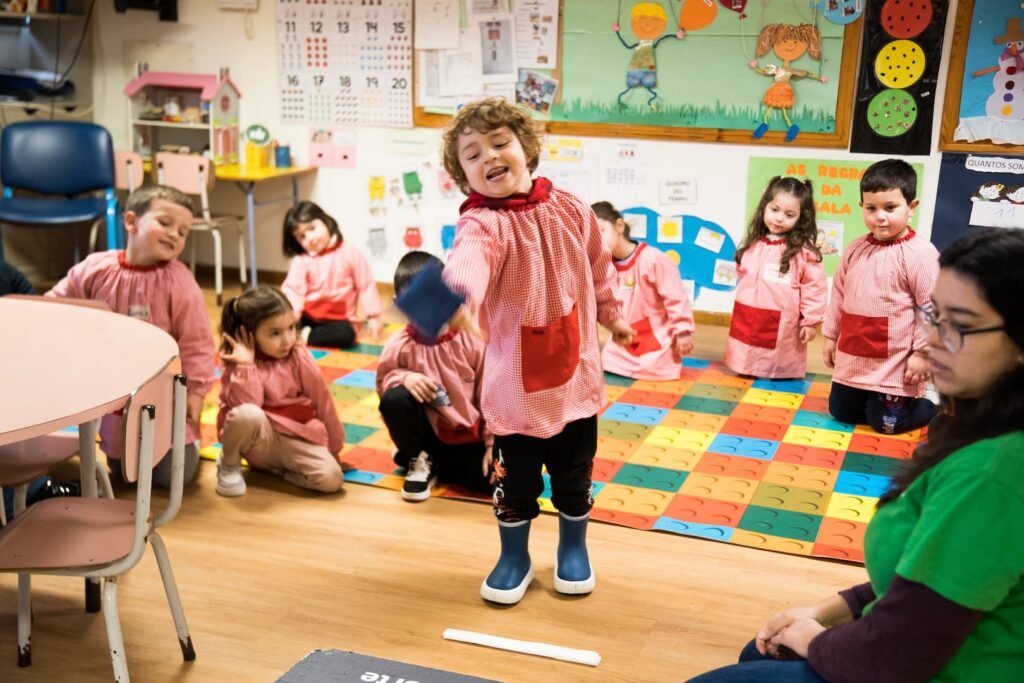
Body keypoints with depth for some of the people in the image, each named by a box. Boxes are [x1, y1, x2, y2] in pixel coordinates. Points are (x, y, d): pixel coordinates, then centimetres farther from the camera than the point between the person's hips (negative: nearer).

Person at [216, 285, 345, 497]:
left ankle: (276, 466, 2)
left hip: (295, 438, 2)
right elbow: (247, 405, -25)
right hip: (259, 439, -2)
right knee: (249, 414, -37)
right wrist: (246, 365, -29)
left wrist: (335, 444, 8)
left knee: (331, 478, -23)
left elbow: (321, 399, 3)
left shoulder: (299, 357, -5)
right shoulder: (240, 364, -9)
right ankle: (229, 464, -7)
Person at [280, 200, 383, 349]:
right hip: (307, 317, 0)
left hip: (338, 319, 0)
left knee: (345, 334, -34)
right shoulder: (301, 260, -2)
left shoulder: (349, 252, -4)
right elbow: (293, 291, -13)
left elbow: (365, 285, 0)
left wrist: (373, 317, -5)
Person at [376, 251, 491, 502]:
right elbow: (383, 382, 0)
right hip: (428, 431, -1)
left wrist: (493, 444, -9)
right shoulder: (399, 346, -12)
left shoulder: (472, 342, -12)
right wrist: (404, 377, -24)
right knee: (394, 399, -31)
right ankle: (418, 459, -2)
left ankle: (435, 462, 5)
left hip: (467, 436, 1)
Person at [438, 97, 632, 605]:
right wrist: (452, 296, -67)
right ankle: (514, 558, 34)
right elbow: (468, 262, -45)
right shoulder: (482, 224, -19)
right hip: (515, 381, -3)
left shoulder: (570, 209, -3)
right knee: (514, 479, 10)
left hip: (575, 372, 3)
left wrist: (610, 314, 29)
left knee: (574, 473, 17)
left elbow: (597, 268, 15)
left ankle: (573, 549, 41)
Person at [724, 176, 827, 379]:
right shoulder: (753, 244, 7)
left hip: (781, 329, -6)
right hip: (747, 324, 6)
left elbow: (814, 287, -9)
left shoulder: (803, 250, -12)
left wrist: (811, 322, -9)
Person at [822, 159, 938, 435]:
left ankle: (936, 405, 25)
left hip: (894, 362, -7)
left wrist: (922, 352, -15)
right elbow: (839, 294, 12)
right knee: (840, 412, 15)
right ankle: (889, 401, 37)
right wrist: (830, 336, 15)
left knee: (885, 423, 0)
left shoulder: (920, 253, -17)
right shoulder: (856, 249, 3)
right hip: (853, 357, 7)